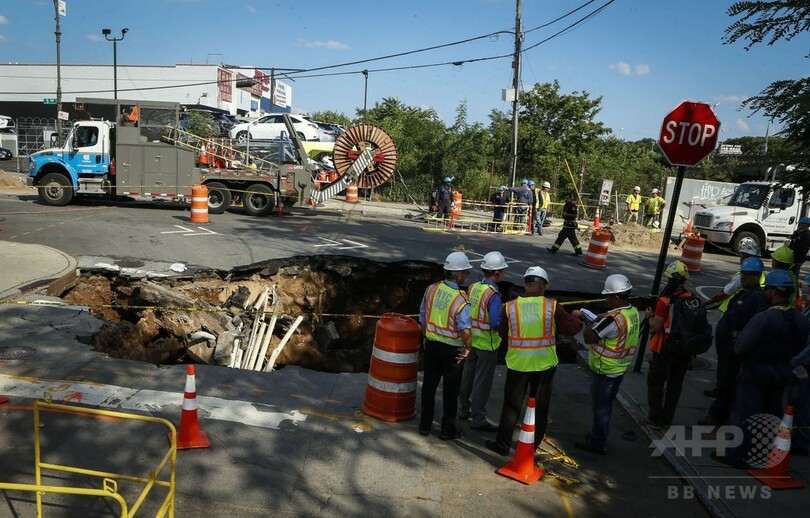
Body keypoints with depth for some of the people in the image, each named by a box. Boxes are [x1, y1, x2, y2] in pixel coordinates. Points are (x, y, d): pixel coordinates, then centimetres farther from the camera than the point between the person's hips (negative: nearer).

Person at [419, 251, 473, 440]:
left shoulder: (431, 289, -6)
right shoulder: (461, 300, -23)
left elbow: (422, 317, 4)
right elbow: (465, 330, -30)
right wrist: (467, 348, -12)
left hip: (432, 344, 5)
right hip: (452, 349, -5)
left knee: (429, 384, 17)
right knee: (450, 389, 11)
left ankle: (425, 424, 30)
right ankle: (448, 429, 24)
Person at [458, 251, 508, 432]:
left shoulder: (473, 287, -2)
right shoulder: (493, 295, -23)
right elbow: (496, 323, -26)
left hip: (471, 341, 7)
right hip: (487, 344, -7)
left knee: (467, 376, 19)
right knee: (482, 382, 5)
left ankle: (464, 410, 34)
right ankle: (479, 419, 15)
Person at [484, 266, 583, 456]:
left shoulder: (510, 307, -9)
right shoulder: (552, 306, -11)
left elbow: (502, 333, 1)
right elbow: (572, 328, -6)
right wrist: (578, 320, 14)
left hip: (518, 364, 0)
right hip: (544, 364, 0)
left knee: (512, 405, 14)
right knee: (540, 407, 18)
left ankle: (503, 444, 20)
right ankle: (532, 446, 29)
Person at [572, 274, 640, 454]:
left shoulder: (613, 319, -29)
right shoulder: (634, 312, -1)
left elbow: (589, 338, -27)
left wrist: (586, 321, -11)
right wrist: (601, 320, -2)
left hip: (604, 371, -8)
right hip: (620, 368, 8)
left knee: (600, 407, 6)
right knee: (606, 404, 22)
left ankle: (598, 444, 18)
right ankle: (599, 435, 37)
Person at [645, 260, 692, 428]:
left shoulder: (664, 302, -19)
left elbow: (656, 327, -18)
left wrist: (650, 315, 0)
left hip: (665, 350, -5)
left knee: (656, 382, 11)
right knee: (675, 383, 16)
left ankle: (656, 417, 15)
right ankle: (667, 418, 26)